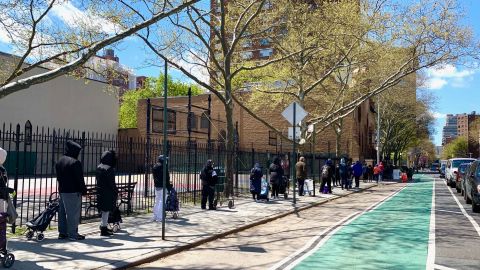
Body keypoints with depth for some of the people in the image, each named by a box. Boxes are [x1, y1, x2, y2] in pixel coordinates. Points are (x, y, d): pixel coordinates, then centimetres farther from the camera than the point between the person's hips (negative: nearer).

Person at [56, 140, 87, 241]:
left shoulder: (59, 161, 11)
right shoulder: (75, 162, -17)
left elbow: (58, 177, 18)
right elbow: (79, 179, -16)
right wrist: (84, 190, -7)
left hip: (62, 190, 9)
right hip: (73, 191, -9)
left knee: (62, 212, 14)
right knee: (73, 213, -2)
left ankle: (62, 232, 22)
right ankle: (73, 234, 1)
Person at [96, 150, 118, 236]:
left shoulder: (99, 167, 6)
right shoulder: (109, 169, -20)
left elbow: (97, 178, 13)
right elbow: (111, 183, -19)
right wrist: (116, 191, -5)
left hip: (100, 192, 8)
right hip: (108, 193, -8)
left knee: (104, 210, 19)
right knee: (106, 210, 0)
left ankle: (104, 226, 29)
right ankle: (104, 230, 6)